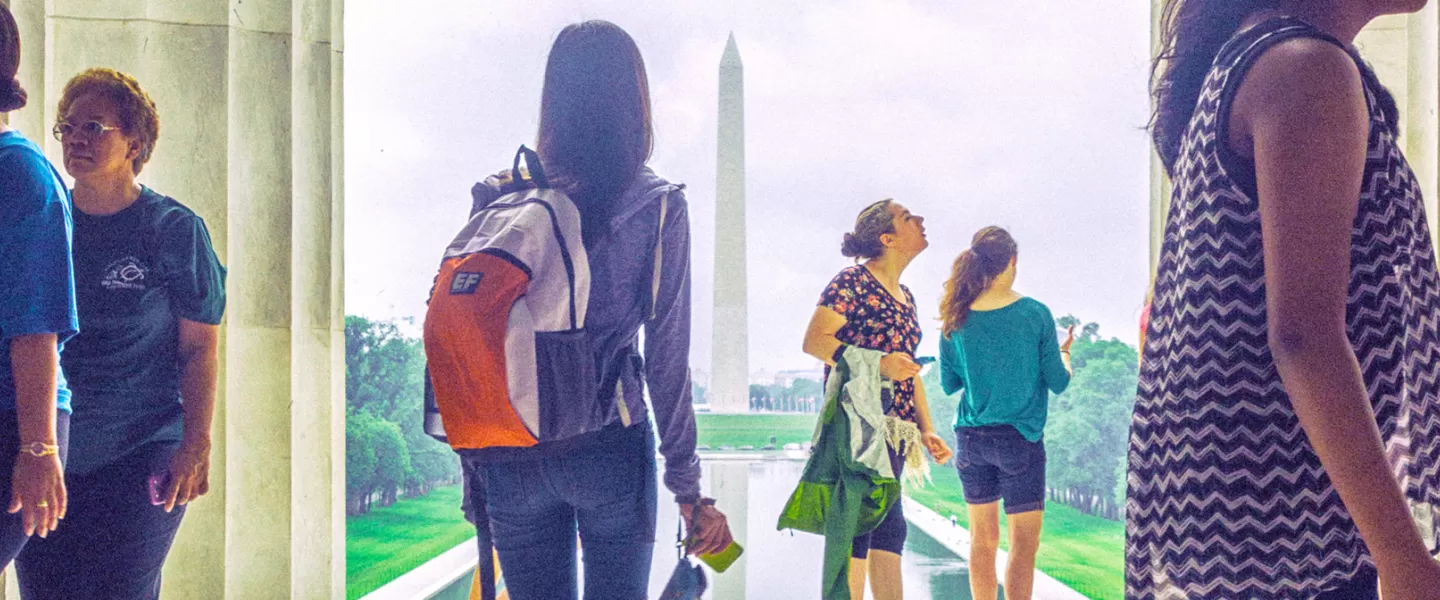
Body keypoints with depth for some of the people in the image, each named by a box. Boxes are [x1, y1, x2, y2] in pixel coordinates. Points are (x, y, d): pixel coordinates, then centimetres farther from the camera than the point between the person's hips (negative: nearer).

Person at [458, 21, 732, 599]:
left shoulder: (496, 197, 1)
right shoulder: (658, 206, -5)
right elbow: (667, 355, -7)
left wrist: (474, 457, 9)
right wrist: (686, 485, -1)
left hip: (512, 459, 2)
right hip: (610, 449, -2)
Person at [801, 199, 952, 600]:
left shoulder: (905, 297, 20)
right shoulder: (853, 282, -5)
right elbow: (813, 340, -13)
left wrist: (926, 430, 18)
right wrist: (877, 362, -22)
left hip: (894, 428, 9)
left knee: (888, 527, 7)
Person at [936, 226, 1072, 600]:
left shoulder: (957, 319, -1)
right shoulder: (1035, 314, -10)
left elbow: (949, 384, 7)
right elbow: (1058, 383, -5)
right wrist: (1064, 351, 15)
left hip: (971, 438, 4)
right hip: (1020, 439, -4)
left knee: (983, 538, 15)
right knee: (1024, 542, 0)